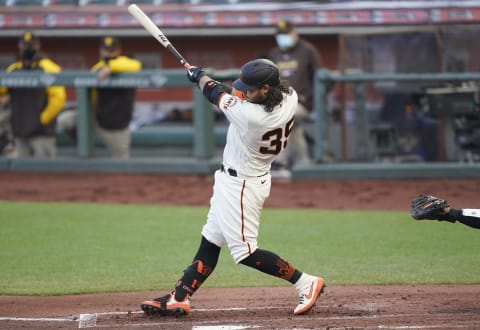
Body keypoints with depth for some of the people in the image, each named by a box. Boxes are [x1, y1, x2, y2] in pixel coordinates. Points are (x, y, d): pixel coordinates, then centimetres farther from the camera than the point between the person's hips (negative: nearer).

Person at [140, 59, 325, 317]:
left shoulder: (248, 115, -33)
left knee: (245, 252, -3)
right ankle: (179, 299, 21)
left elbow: (215, 93, -12)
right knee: (210, 242, 14)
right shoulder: (290, 97, -11)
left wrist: (198, 75, 6)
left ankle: (305, 283, 2)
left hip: (241, 184, -10)